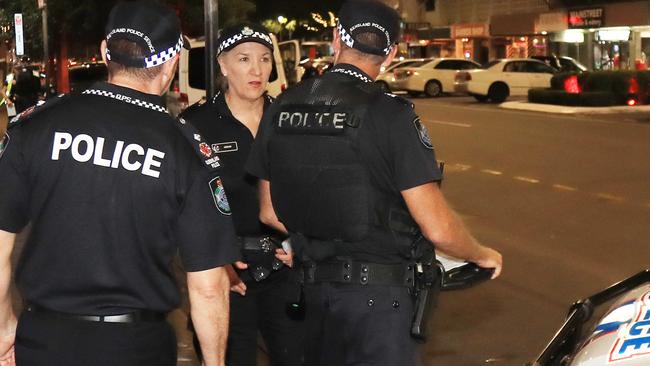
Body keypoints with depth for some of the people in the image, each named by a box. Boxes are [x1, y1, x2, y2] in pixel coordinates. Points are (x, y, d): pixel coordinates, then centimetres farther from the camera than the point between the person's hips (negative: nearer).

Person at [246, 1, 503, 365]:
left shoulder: (280, 110, 0)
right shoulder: (390, 115, -17)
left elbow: (269, 212, 10)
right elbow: (437, 228, -17)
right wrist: (483, 255, 3)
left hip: (314, 289, 6)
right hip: (376, 294, -6)